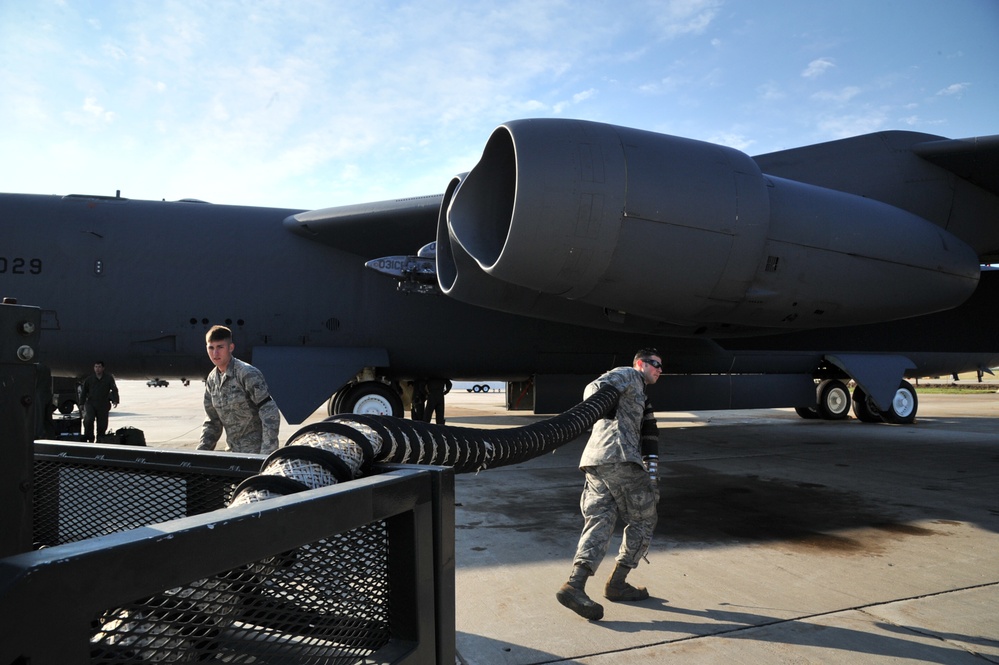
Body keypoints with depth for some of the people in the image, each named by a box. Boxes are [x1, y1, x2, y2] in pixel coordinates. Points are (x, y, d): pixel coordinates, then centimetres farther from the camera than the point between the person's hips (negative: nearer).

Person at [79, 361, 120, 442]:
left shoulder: (109, 378, 3)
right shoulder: (89, 379, 7)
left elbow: (114, 390, 1)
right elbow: (83, 392, 14)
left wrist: (115, 400, -13)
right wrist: (82, 404, 9)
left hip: (103, 405, 0)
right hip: (90, 403, 0)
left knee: (102, 424, 1)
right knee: (88, 420, -19)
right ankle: (89, 438, -5)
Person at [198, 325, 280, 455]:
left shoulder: (248, 374, -15)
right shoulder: (212, 380, 7)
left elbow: (270, 414, -19)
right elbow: (213, 421, 16)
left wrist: (267, 453, -23)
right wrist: (201, 451, 5)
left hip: (255, 452, -7)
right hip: (232, 452, 7)